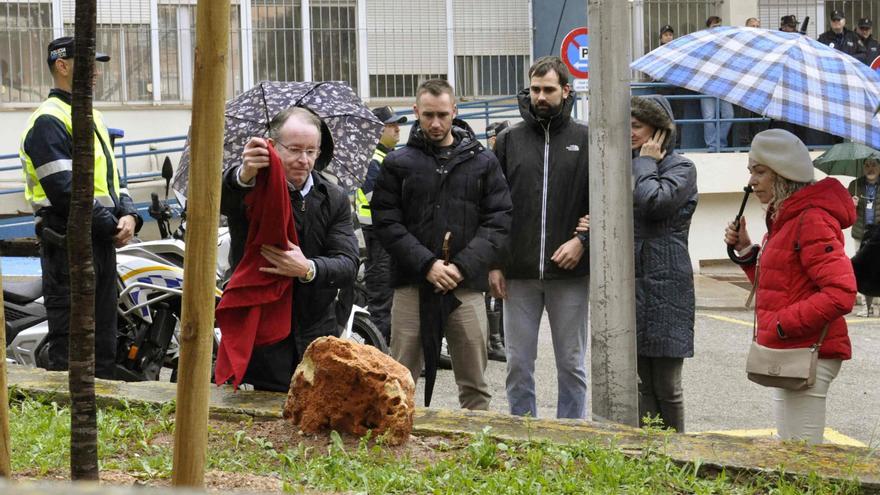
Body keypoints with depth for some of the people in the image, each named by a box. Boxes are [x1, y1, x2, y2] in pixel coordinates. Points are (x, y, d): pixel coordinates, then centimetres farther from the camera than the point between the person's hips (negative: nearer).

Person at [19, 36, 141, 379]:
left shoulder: (93, 118, 19)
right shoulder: (48, 122, -12)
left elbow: (111, 178, 20)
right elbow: (66, 192, -20)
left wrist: (128, 216, 1)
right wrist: (112, 226, -14)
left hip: (103, 245, 9)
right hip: (69, 245, -9)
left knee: (104, 340, 13)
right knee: (70, 348, -8)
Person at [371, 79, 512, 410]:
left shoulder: (482, 162, 8)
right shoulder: (398, 163, 6)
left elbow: (498, 221, 2)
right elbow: (386, 222, -1)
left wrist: (463, 266, -10)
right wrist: (427, 264, -12)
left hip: (466, 286, 1)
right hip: (412, 284, -1)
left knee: (474, 385, 5)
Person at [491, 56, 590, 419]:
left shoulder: (586, 140, 4)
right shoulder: (509, 141, 8)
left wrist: (582, 240, -13)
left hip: (570, 271, -1)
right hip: (518, 274, 1)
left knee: (571, 363, 6)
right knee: (519, 363, 5)